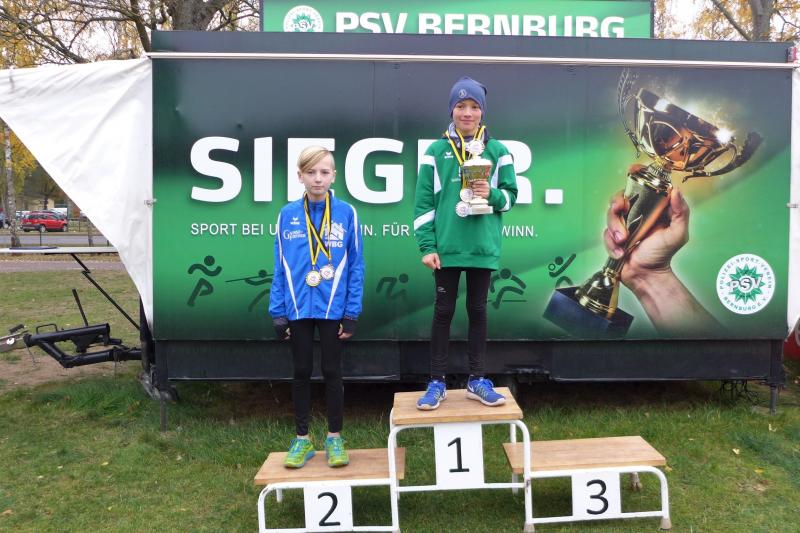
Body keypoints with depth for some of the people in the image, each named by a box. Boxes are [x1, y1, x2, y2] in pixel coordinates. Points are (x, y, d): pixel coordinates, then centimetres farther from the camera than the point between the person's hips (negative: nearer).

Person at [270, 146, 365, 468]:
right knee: (301, 373, 12)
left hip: (333, 308, -1)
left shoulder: (346, 214, -4)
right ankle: (302, 439, 27)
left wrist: (352, 312, -6)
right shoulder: (288, 215, 0)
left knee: (332, 372, 10)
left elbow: (355, 266, -3)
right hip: (298, 309, 2)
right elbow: (280, 267, 3)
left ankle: (334, 438, 25)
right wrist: (278, 311, -1)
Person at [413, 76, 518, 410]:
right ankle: (437, 382, 15)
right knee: (443, 311, 6)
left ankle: (477, 380, 22)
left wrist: (492, 194, -14)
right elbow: (423, 202, -1)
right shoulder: (436, 151, 2)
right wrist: (427, 246, -8)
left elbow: (510, 196, 8)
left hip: (482, 247, 1)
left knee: (478, 311, 10)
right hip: (446, 247, -1)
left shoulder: (497, 151, 5)